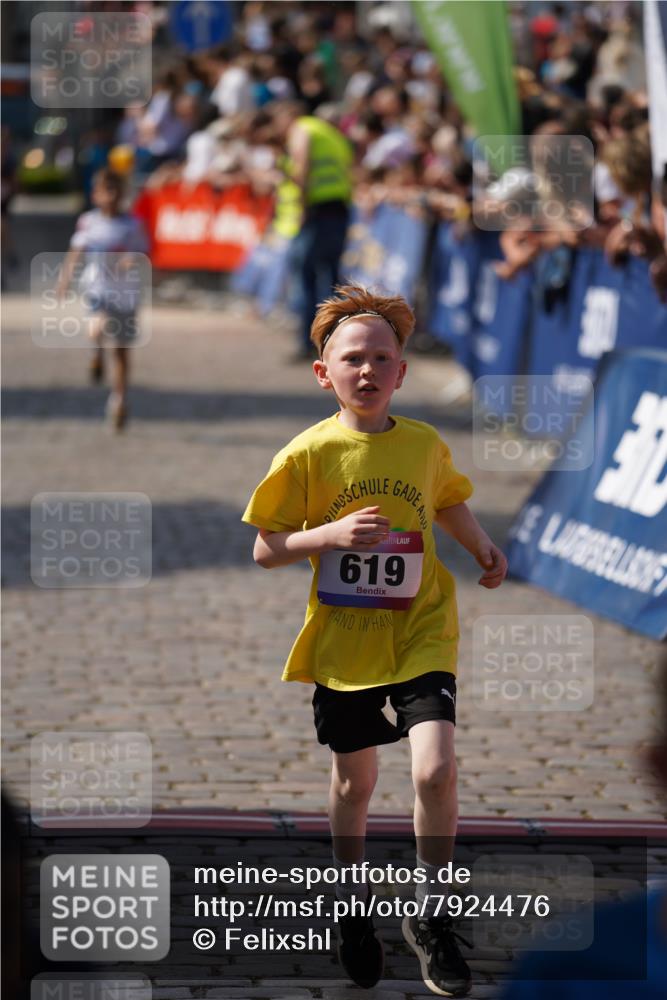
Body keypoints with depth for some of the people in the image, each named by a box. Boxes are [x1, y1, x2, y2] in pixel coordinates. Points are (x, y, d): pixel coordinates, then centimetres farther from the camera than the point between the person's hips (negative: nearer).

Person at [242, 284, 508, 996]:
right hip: (344, 640, 0)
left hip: (420, 631, 1)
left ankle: (429, 917, 3)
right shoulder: (308, 454, -9)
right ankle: (352, 904, 40)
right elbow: (265, 550, -6)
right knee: (354, 781, 13)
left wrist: (483, 547, 2)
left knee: (435, 770, -17)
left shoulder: (426, 445, -2)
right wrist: (333, 533, -22)